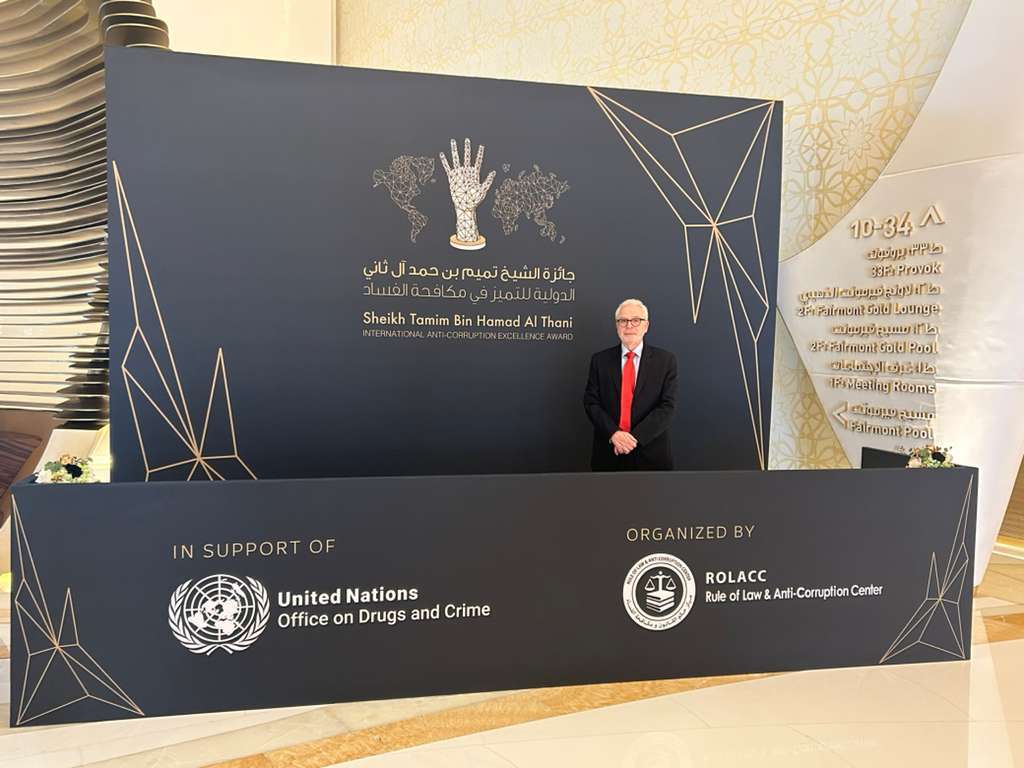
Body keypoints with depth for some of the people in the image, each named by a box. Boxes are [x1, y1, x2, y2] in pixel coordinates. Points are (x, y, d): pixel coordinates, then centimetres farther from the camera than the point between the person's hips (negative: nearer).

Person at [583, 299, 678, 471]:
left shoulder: (665, 360, -1)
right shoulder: (600, 360, 3)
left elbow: (667, 406, -8)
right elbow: (591, 402, -1)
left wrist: (635, 436, -17)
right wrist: (613, 433, -17)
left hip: (651, 453, -1)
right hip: (609, 453, 1)